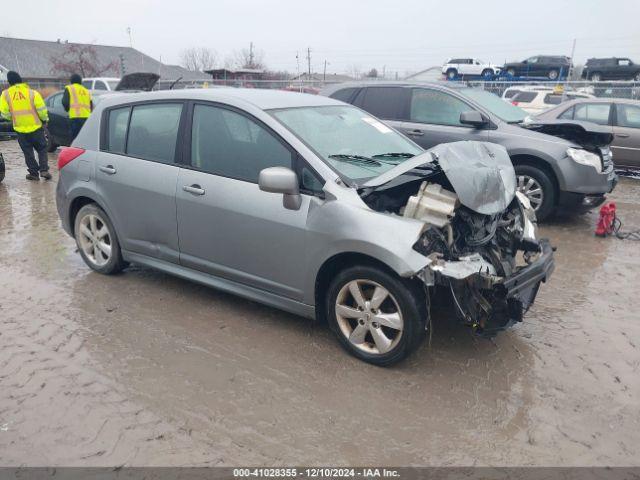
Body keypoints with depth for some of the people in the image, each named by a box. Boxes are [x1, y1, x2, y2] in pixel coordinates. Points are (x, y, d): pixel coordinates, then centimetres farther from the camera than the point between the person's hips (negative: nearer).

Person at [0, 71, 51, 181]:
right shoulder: (32, 92, -8)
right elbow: (42, 110, -10)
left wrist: (13, 118, 17)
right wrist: (44, 119, 8)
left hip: (20, 129, 1)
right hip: (36, 127, -1)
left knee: (28, 152, 12)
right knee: (42, 149, 12)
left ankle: (34, 173, 13)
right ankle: (44, 170, 0)